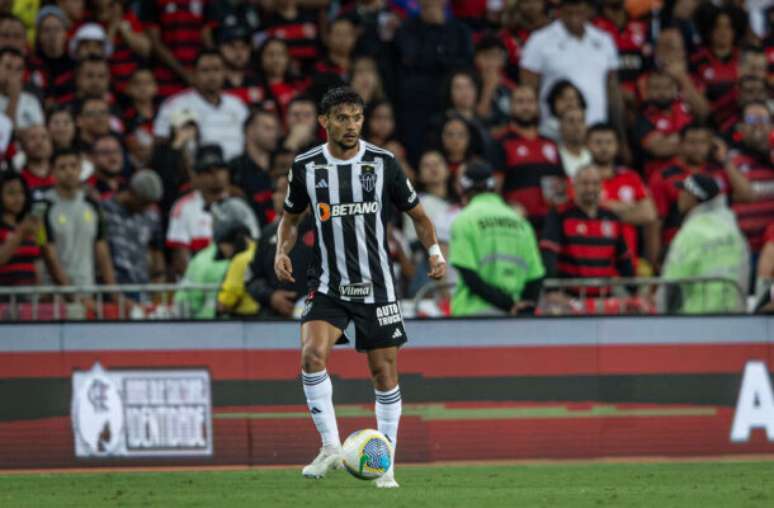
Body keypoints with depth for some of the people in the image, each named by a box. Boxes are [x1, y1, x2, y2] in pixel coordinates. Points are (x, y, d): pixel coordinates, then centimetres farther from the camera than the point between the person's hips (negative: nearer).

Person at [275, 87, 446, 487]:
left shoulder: (383, 163, -2)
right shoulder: (306, 167, 0)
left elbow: (416, 214, 8)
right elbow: (291, 217, 16)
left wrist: (434, 252, -8)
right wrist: (282, 251, -4)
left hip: (376, 286, 0)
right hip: (328, 285, 0)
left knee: (385, 374, 3)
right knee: (312, 354, -24)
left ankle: (386, 467, 15)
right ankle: (331, 447, -12)